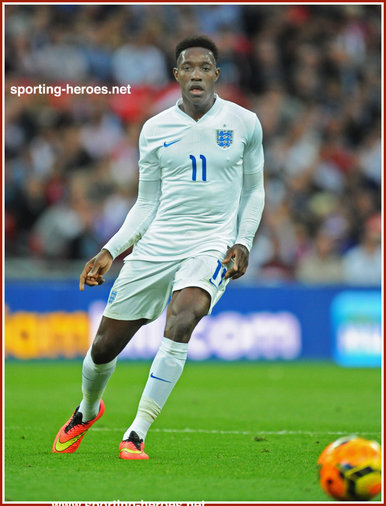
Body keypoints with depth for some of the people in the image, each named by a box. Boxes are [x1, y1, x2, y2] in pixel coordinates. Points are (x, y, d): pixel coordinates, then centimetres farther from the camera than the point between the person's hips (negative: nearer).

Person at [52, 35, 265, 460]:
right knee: (104, 346, 5)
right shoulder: (155, 130, 6)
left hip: (212, 245, -2)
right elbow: (146, 204, 13)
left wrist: (243, 242, -1)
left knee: (179, 323, -31)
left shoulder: (244, 123, 3)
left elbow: (253, 190, 13)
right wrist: (110, 252, 3)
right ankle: (87, 410, 39)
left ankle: (136, 435, -26)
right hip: (157, 245, 3)